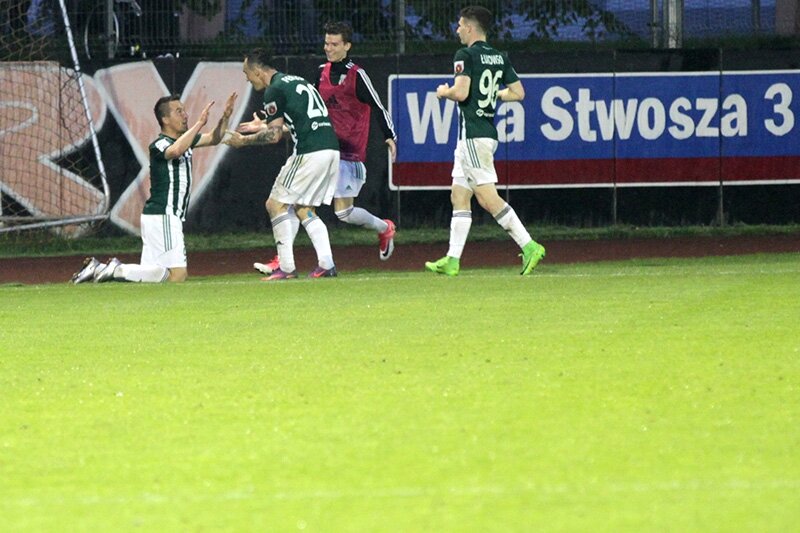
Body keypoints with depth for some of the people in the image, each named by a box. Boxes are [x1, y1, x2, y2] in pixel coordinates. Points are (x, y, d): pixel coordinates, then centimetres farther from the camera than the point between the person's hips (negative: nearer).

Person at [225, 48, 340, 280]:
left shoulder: (275, 90, -5)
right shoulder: (296, 81, 23)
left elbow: (274, 135, -7)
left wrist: (244, 140, 7)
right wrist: (264, 125, 40)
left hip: (310, 153, -9)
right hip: (331, 150, 9)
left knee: (275, 204, 1)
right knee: (303, 209, 17)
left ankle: (286, 268, -5)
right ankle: (326, 265, 4)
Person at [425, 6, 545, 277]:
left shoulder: (466, 55, -11)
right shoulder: (501, 58, 12)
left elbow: (461, 92, -22)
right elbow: (518, 93, 10)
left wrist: (444, 92, -1)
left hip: (472, 136, -9)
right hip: (488, 131, 9)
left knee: (488, 198, -11)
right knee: (459, 196, 10)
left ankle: (529, 246, -17)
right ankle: (452, 261, 8)